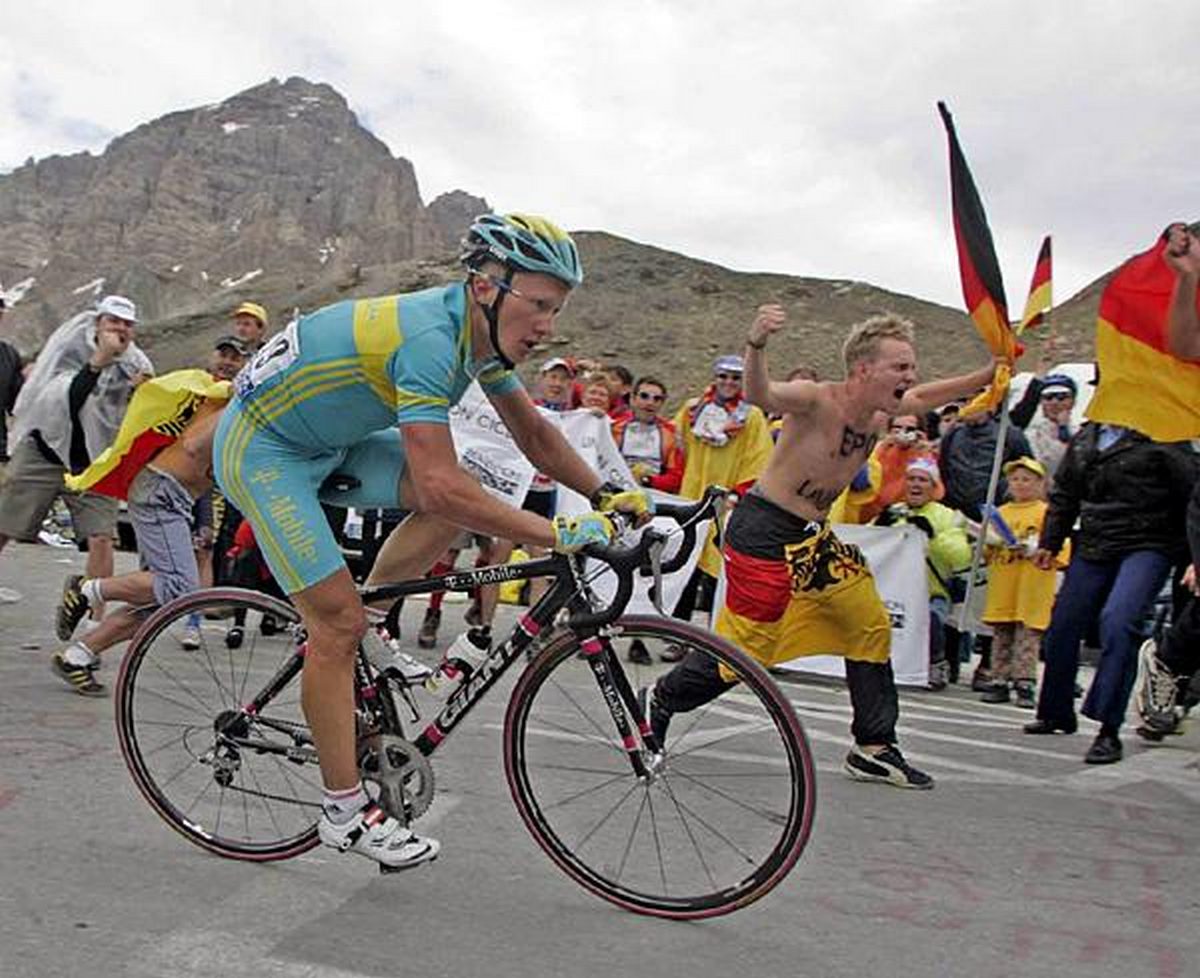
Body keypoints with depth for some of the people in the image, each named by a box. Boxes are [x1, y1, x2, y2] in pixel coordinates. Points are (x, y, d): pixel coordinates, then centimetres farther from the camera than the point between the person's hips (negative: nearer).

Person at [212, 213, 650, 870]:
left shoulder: (482, 332, -5)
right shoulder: (428, 338, -33)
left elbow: (534, 434, 4)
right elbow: (441, 488, -40)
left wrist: (606, 494, -8)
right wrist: (561, 534, -37)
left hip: (327, 441, 8)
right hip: (261, 450, -8)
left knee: (467, 497, -7)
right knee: (339, 623, -11)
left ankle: (365, 625, 10)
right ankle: (346, 812, 2)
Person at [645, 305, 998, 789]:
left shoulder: (882, 410, 2)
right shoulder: (819, 399, -22)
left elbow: (924, 396, 24)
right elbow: (761, 396, -42)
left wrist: (991, 376, 21)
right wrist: (755, 344, -61)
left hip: (814, 534, 9)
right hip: (763, 530, -9)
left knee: (872, 626, 11)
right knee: (744, 646, -6)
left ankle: (874, 749, 22)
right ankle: (660, 700, 19)